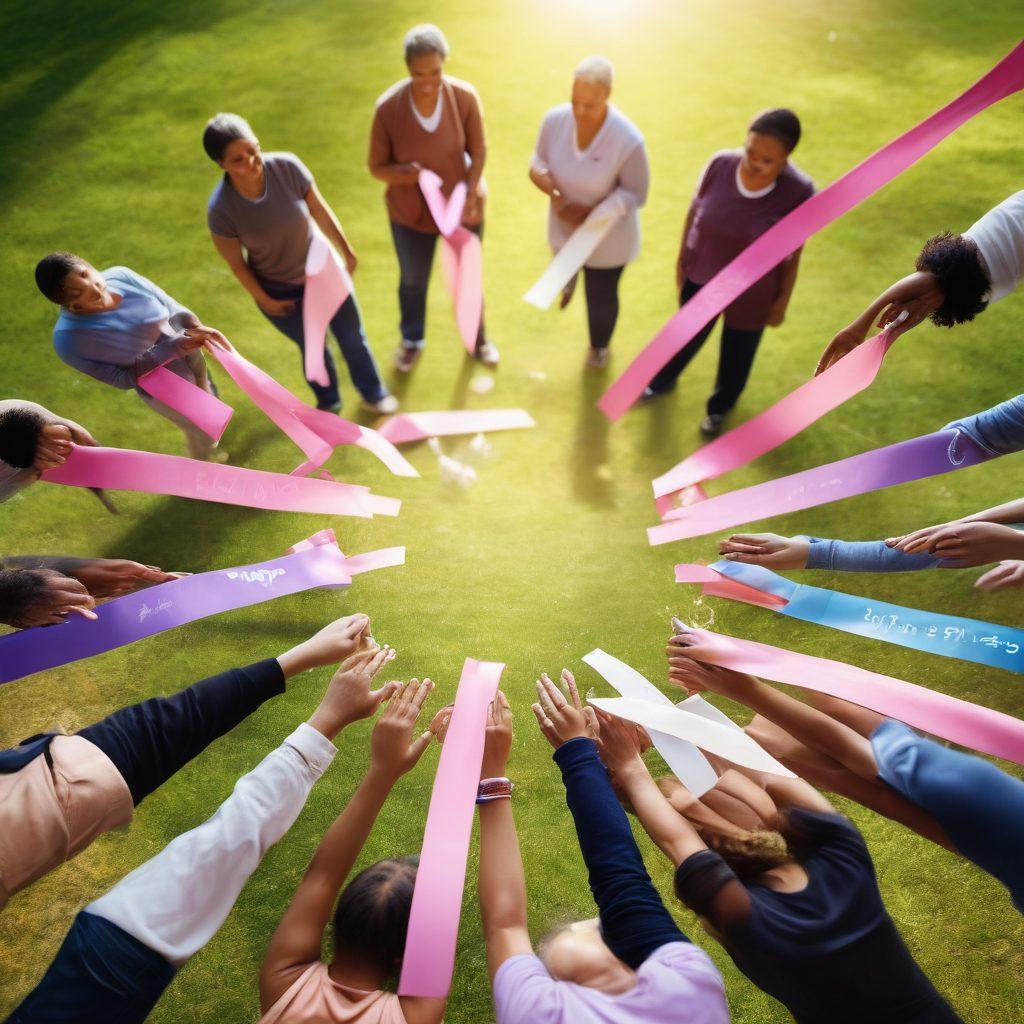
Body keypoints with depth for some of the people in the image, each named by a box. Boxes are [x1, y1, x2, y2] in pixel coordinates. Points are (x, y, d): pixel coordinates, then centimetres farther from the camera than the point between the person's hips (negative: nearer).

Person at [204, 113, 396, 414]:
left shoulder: (287, 166, -25)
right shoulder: (221, 209, -27)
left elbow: (320, 211, -10)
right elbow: (236, 263, -14)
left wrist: (347, 251, 1)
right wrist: (265, 300, -4)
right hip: (278, 290, -2)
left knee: (352, 336, 16)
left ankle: (372, 393, 44)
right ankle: (328, 402, 48)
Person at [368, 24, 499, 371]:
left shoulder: (465, 96, -19)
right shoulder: (388, 107, -21)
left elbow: (478, 150, -7)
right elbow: (377, 167, -13)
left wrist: (472, 192, -23)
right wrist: (404, 173, -34)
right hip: (411, 212, 0)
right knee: (413, 280, 19)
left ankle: (477, 338, 45)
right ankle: (413, 340, 48)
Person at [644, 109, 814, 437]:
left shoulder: (799, 192, -25)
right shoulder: (721, 163, -20)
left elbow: (792, 255, -13)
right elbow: (694, 211, -4)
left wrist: (781, 302, -6)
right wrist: (681, 260, 4)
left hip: (750, 292, -2)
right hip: (700, 274, 2)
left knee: (737, 351, 20)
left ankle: (720, 406, 49)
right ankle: (662, 380, 54)